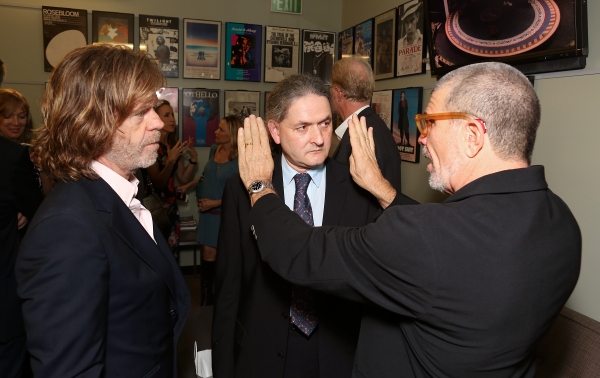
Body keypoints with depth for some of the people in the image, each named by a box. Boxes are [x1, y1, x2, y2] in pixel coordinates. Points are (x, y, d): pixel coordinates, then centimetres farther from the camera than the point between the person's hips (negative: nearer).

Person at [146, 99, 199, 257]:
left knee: (172, 252, 11)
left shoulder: (174, 144, 10)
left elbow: (183, 178, 8)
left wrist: (193, 159, -6)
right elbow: (157, 183, -17)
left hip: (172, 206, 7)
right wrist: (171, 160, -30)